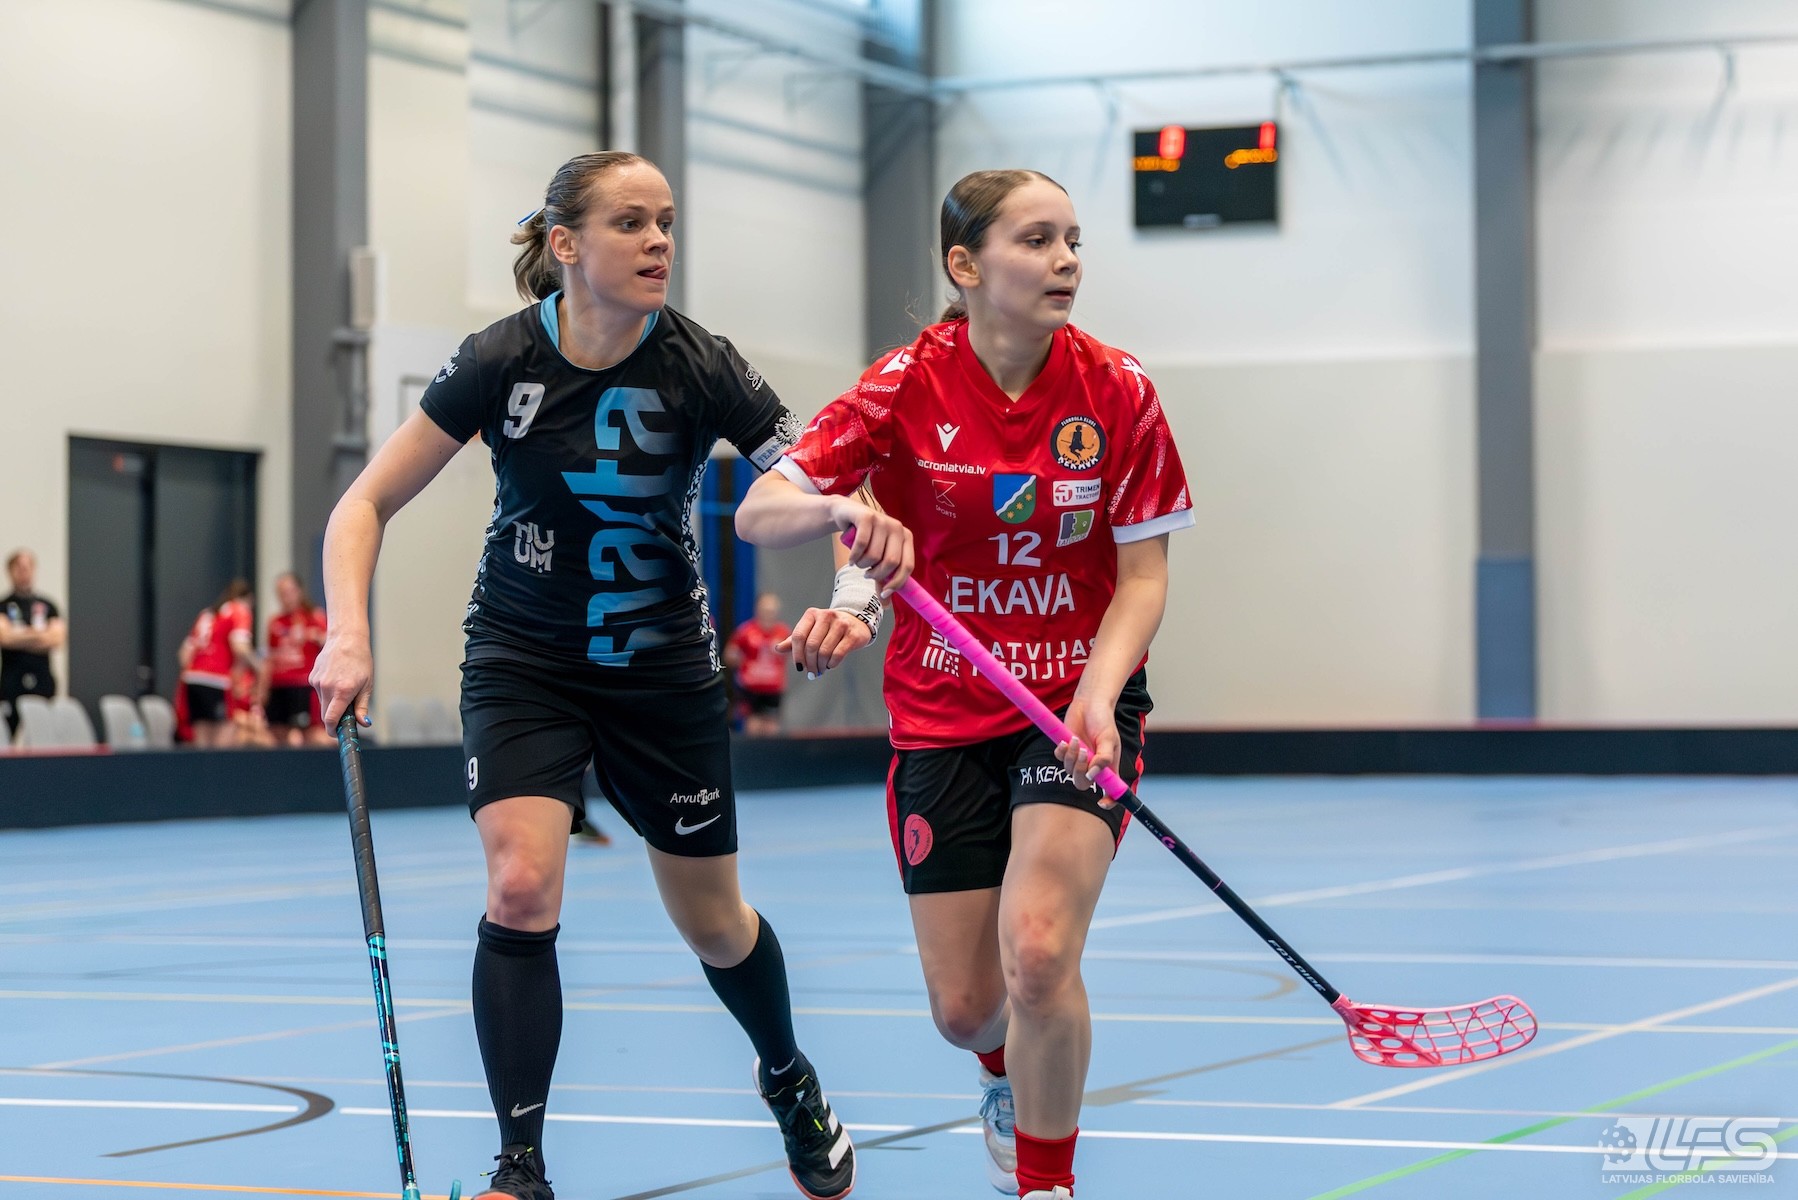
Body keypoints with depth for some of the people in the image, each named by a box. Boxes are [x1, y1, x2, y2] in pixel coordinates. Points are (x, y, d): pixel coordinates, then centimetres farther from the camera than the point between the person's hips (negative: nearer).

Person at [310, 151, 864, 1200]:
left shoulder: (700, 367, -17)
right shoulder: (502, 362, -15)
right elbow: (368, 503, -9)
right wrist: (349, 637, -24)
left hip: (665, 669, 0)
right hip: (523, 661, 0)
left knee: (711, 919, 11)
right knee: (522, 887, -22)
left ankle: (791, 1083, 43)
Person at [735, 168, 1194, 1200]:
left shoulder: (1117, 390, -9)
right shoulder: (907, 387, -10)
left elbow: (1143, 573, -5)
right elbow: (756, 514, -12)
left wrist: (1097, 695, -22)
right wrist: (844, 508, -34)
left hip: (1078, 703, -1)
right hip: (942, 717, 1)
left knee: (1038, 951, -23)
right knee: (965, 1007, 5)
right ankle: (1010, 1079, 45)